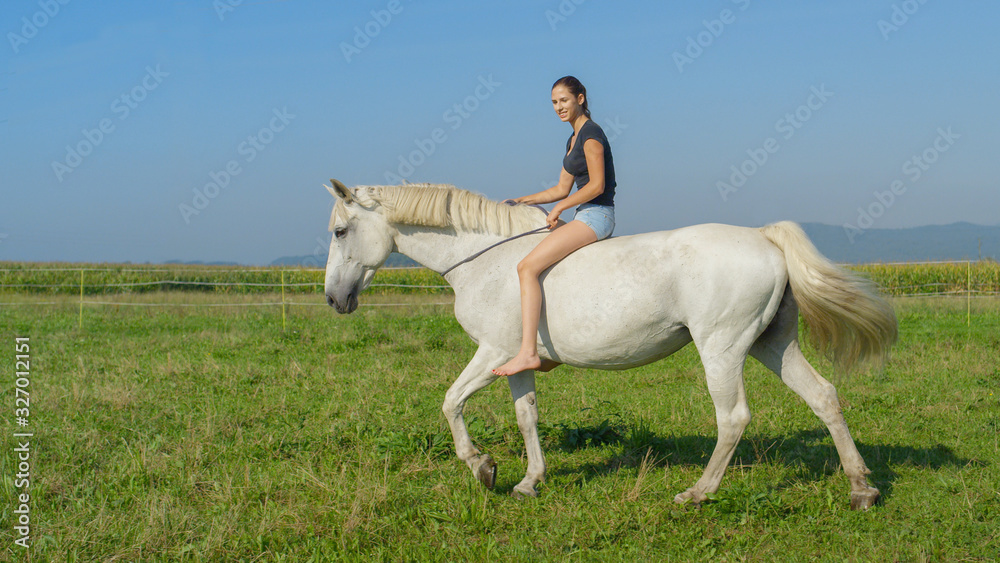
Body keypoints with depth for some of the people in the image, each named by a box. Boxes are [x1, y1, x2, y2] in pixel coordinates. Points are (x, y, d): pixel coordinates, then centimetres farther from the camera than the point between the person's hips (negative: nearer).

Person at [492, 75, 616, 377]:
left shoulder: (591, 133, -10)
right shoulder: (573, 139, 19)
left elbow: (597, 185, -17)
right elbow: (562, 189, 22)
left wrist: (559, 208, -11)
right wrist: (522, 201, 16)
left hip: (596, 216, -11)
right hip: (586, 217, 11)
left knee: (527, 267, -22)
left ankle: (528, 352, -29)